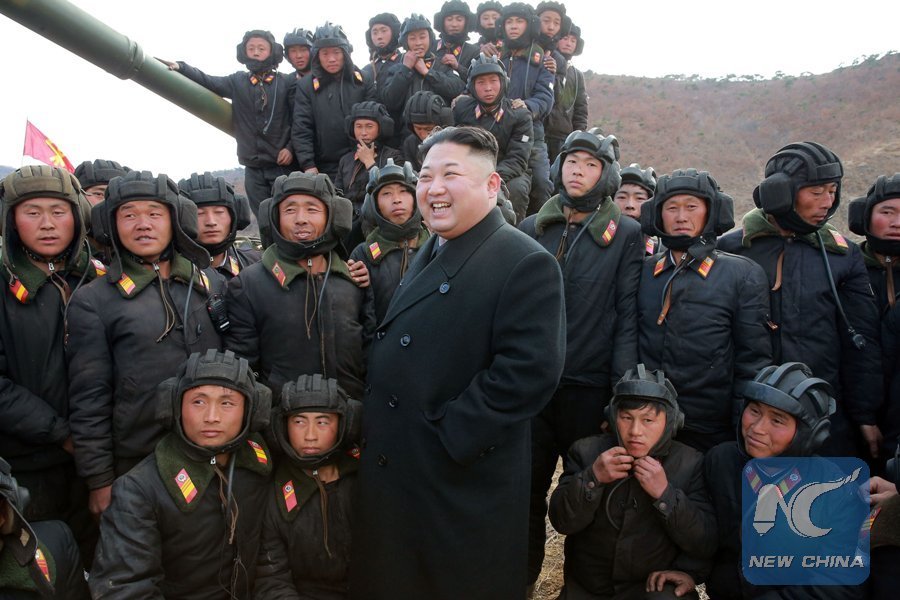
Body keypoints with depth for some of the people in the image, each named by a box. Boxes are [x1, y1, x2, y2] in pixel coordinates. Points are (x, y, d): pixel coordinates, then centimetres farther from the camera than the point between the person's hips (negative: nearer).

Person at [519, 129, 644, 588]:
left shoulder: (625, 234, 1)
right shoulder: (532, 228, 9)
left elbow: (627, 315, -3)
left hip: (589, 385, -2)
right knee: (526, 487, 10)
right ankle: (521, 577, 28)